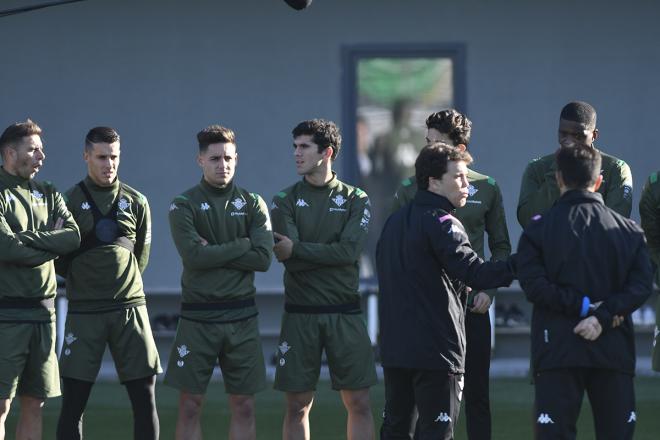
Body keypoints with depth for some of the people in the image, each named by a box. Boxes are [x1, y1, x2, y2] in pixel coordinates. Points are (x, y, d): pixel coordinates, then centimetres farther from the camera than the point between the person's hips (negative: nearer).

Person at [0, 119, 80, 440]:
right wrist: (52, 247, -6)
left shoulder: (48, 194, 15)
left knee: (34, 404, 8)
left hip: (42, 311, 6)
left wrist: (27, 237, -11)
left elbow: (74, 236, 0)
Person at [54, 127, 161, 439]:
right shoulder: (69, 201, 2)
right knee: (73, 401, -3)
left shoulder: (136, 202, 10)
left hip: (130, 308, 2)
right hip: (84, 310, -2)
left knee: (145, 398, -1)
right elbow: (58, 260, 5)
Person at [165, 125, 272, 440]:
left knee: (243, 406, 4)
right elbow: (193, 256, -14)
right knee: (190, 405, 0)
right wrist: (242, 245, -8)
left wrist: (213, 252, -10)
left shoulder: (252, 204, 7)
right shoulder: (183, 206, 1)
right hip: (197, 316, -2)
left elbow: (263, 258, -6)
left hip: (242, 316, 2)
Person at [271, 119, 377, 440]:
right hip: (300, 314, 0)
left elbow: (349, 251, -10)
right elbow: (286, 256, -8)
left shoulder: (355, 199, 4)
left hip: (346, 314, 0)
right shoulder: (286, 201, 6)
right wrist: (330, 255, -13)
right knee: (298, 406, 3)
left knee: (359, 403, 1)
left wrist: (298, 249, -10)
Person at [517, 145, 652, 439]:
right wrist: (604, 315, -11)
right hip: (614, 350, 2)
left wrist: (584, 307, -9)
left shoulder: (539, 229, 2)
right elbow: (641, 285, -4)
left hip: (557, 349, -2)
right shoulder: (629, 230, 8)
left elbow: (534, 285, -10)